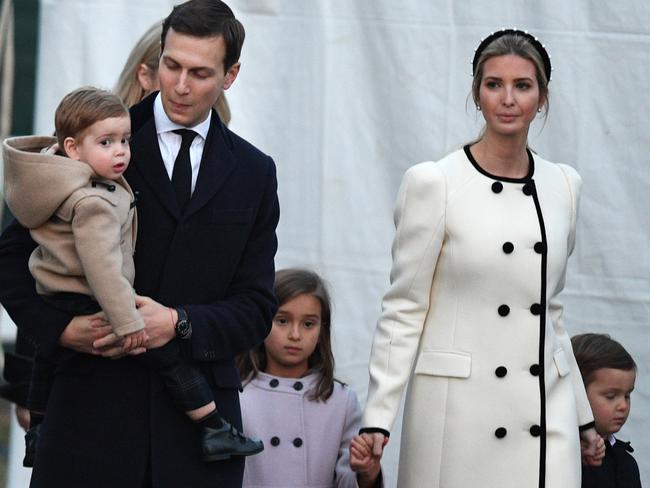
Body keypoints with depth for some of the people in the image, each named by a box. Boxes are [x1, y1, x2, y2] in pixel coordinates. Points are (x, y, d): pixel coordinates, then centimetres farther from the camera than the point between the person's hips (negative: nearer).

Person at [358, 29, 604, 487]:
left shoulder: (563, 185, 10)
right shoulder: (433, 183, -4)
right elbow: (403, 308, -4)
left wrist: (582, 415, 21)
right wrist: (378, 415, -11)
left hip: (546, 410, 4)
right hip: (459, 403, -4)